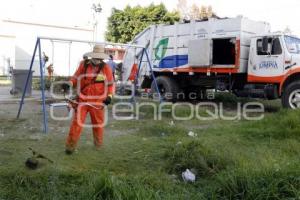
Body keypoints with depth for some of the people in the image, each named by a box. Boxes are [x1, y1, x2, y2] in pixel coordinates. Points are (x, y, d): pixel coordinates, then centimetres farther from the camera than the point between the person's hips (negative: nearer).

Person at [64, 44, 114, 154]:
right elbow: (76, 78, 9)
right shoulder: (84, 64, 2)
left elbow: (110, 84, 5)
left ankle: (98, 144, 30)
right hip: (82, 100, 0)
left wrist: (109, 96, -9)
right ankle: (70, 146, 6)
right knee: (77, 122, -3)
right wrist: (69, 84, -11)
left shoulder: (106, 68, 0)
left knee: (98, 123, 11)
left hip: (97, 101, 0)